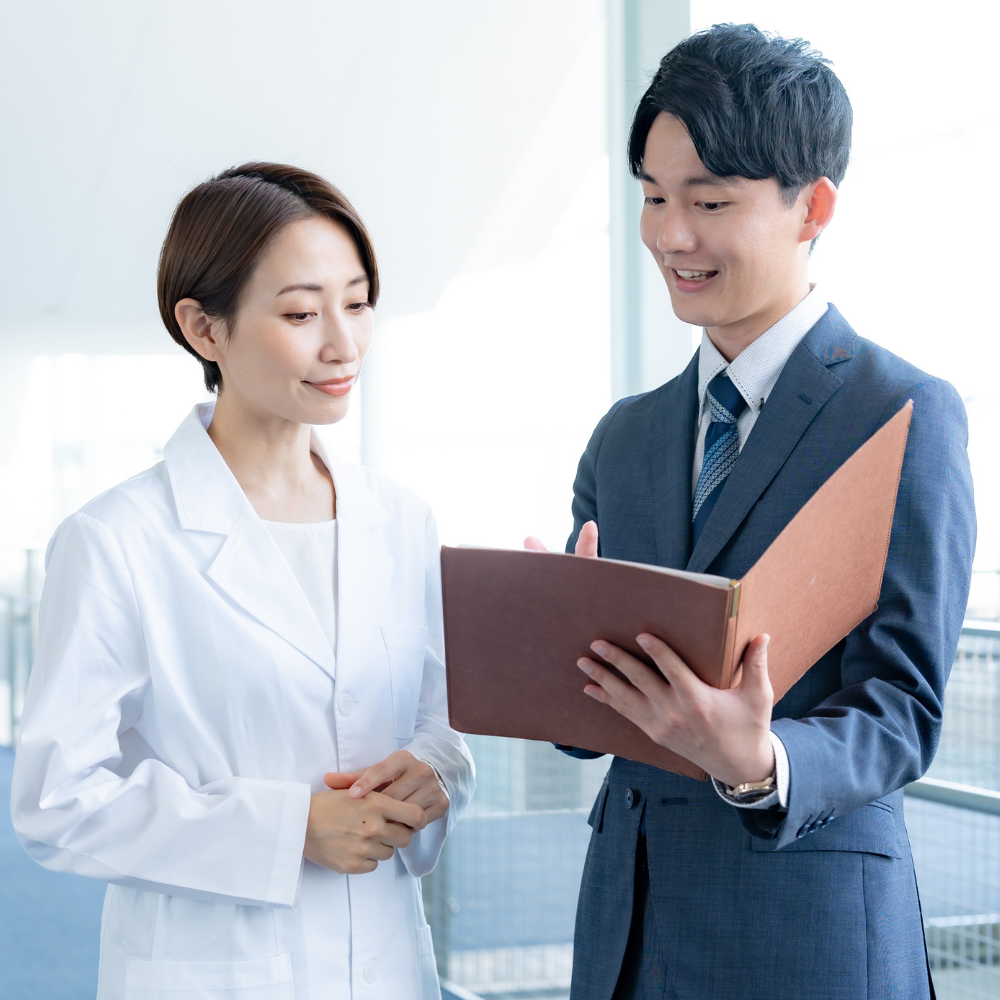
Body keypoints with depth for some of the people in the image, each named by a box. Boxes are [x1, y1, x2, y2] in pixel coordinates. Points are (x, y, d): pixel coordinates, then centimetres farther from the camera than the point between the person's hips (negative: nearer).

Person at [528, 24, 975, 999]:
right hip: (628, 915, 5)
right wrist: (559, 641, -13)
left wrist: (758, 766, -30)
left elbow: (901, 710, -11)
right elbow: (584, 717, 9)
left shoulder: (907, 416, -8)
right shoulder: (624, 438, 11)